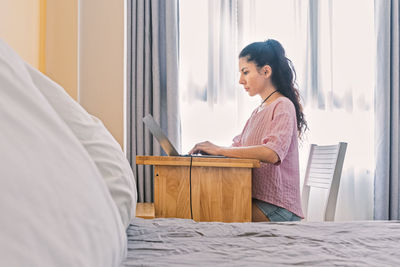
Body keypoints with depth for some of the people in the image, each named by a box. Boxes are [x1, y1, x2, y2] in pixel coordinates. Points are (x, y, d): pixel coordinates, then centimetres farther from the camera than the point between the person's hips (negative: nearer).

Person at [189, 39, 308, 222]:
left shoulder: (283, 106, -8)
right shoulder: (258, 112, 22)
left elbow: (272, 153, -24)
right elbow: (239, 147, 16)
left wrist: (219, 150, -24)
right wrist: (209, 150, -3)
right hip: (256, 198, 8)